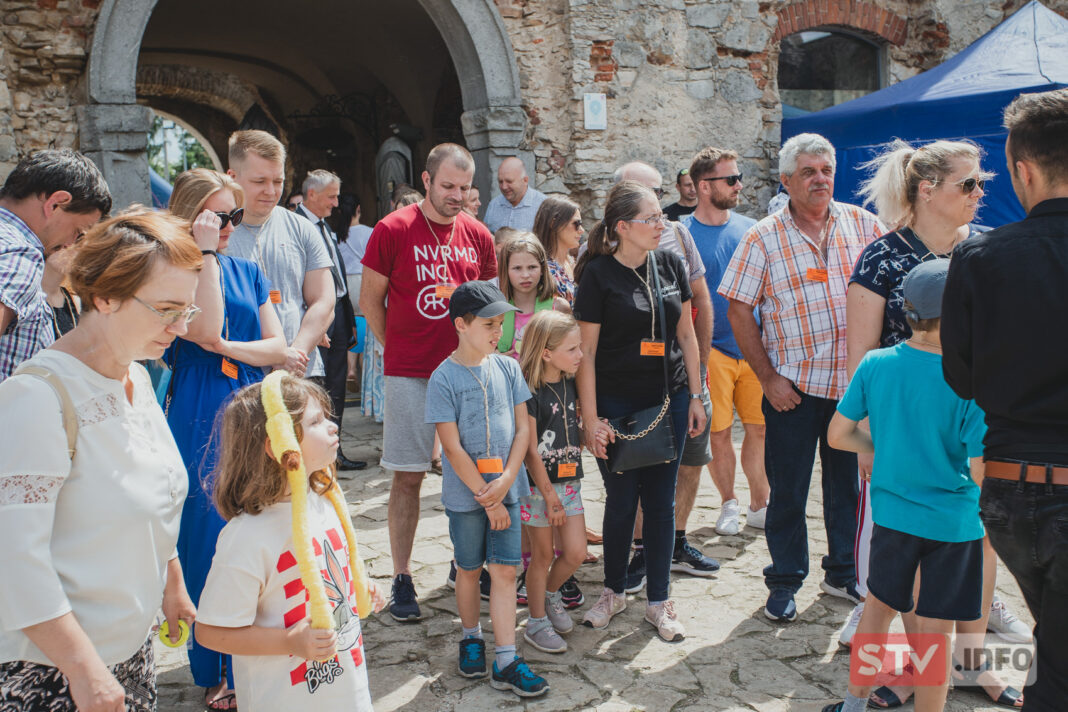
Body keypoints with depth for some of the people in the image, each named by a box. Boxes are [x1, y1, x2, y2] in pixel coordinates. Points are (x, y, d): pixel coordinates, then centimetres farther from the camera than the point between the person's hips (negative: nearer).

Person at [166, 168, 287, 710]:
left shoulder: (247, 272, 12)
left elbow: (277, 347, 7)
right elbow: (206, 330, -20)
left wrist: (226, 348, -9)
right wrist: (205, 254, -17)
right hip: (200, 421, -4)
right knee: (208, 539, 2)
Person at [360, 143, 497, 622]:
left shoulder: (478, 236, 7)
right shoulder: (392, 230, -4)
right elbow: (370, 302, 2)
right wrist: (398, 349, 2)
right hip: (409, 374, -3)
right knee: (408, 475, 2)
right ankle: (401, 579, 13)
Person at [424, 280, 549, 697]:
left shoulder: (508, 368, 2)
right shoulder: (444, 378, -11)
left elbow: (522, 428, 3)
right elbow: (453, 447, -13)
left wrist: (506, 480, -10)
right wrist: (488, 499, -12)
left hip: (505, 488, 3)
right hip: (465, 493, -3)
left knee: (505, 570, 2)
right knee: (469, 569, 13)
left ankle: (505, 662, 9)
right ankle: (471, 638, 36)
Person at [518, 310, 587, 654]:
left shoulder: (571, 384, 4)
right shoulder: (529, 392, -17)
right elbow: (530, 450, -15)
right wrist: (549, 495, -13)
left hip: (570, 480, 6)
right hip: (539, 484, -6)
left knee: (576, 552, 5)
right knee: (543, 554, 5)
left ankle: (550, 593, 33)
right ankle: (536, 622, 23)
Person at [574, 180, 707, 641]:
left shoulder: (670, 265, 4)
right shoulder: (599, 274, -10)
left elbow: (686, 335, 10)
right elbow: (585, 351, -10)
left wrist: (695, 396, 8)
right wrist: (591, 419, -13)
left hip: (668, 401, 4)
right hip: (617, 405, -3)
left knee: (661, 501, 9)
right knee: (621, 500, 8)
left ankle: (659, 602, 22)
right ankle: (614, 591, 29)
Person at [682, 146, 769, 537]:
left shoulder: (750, 229, 9)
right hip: (712, 349, -3)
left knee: (759, 428, 7)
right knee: (718, 432, 4)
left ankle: (760, 505, 23)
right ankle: (729, 503, 24)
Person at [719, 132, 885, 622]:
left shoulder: (862, 224, 4)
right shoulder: (764, 238, -4)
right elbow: (739, 311, -4)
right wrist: (767, 378, -9)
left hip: (855, 381, 3)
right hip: (793, 385, -3)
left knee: (849, 481, 15)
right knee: (787, 488, 6)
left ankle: (843, 572, 33)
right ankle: (785, 580, 23)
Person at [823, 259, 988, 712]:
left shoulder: (875, 364, -8)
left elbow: (838, 435, -2)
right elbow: (981, 473, -21)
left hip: (891, 513, 4)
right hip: (953, 522, -4)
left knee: (878, 605, 23)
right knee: (935, 633, 9)